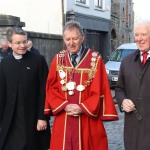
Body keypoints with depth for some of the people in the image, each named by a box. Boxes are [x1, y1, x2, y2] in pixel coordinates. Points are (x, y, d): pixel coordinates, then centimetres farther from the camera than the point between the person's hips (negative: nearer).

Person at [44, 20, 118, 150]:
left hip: (88, 120, -2)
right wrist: (64, 106, -10)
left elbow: (99, 90, -5)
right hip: (63, 119, 2)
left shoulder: (95, 59, -4)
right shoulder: (58, 59, 5)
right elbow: (51, 88, 5)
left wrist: (83, 108, -14)